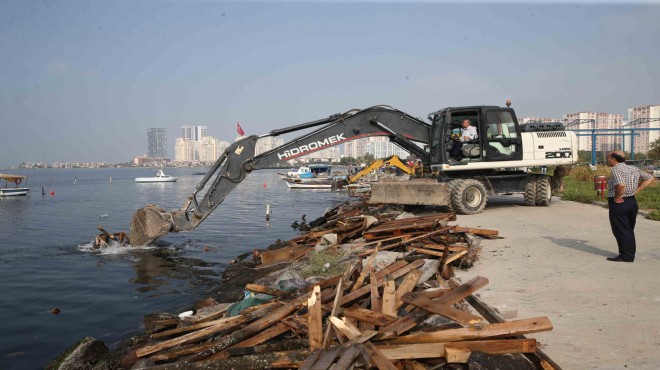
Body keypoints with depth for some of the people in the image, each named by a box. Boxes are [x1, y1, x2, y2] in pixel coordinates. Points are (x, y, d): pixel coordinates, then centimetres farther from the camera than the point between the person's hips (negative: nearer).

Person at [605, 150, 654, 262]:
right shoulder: (634, 169, 10)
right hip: (632, 201, 8)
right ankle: (630, 253, 24)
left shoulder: (616, 170, -16)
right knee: (629, 230, 17)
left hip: (618, 203, -8)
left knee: (621, 230, 0)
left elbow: (621, 185, -33)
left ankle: (626, 255, 3)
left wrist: (617, 197, -18)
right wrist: (635, 191, 6)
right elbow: (649, 178, 12)